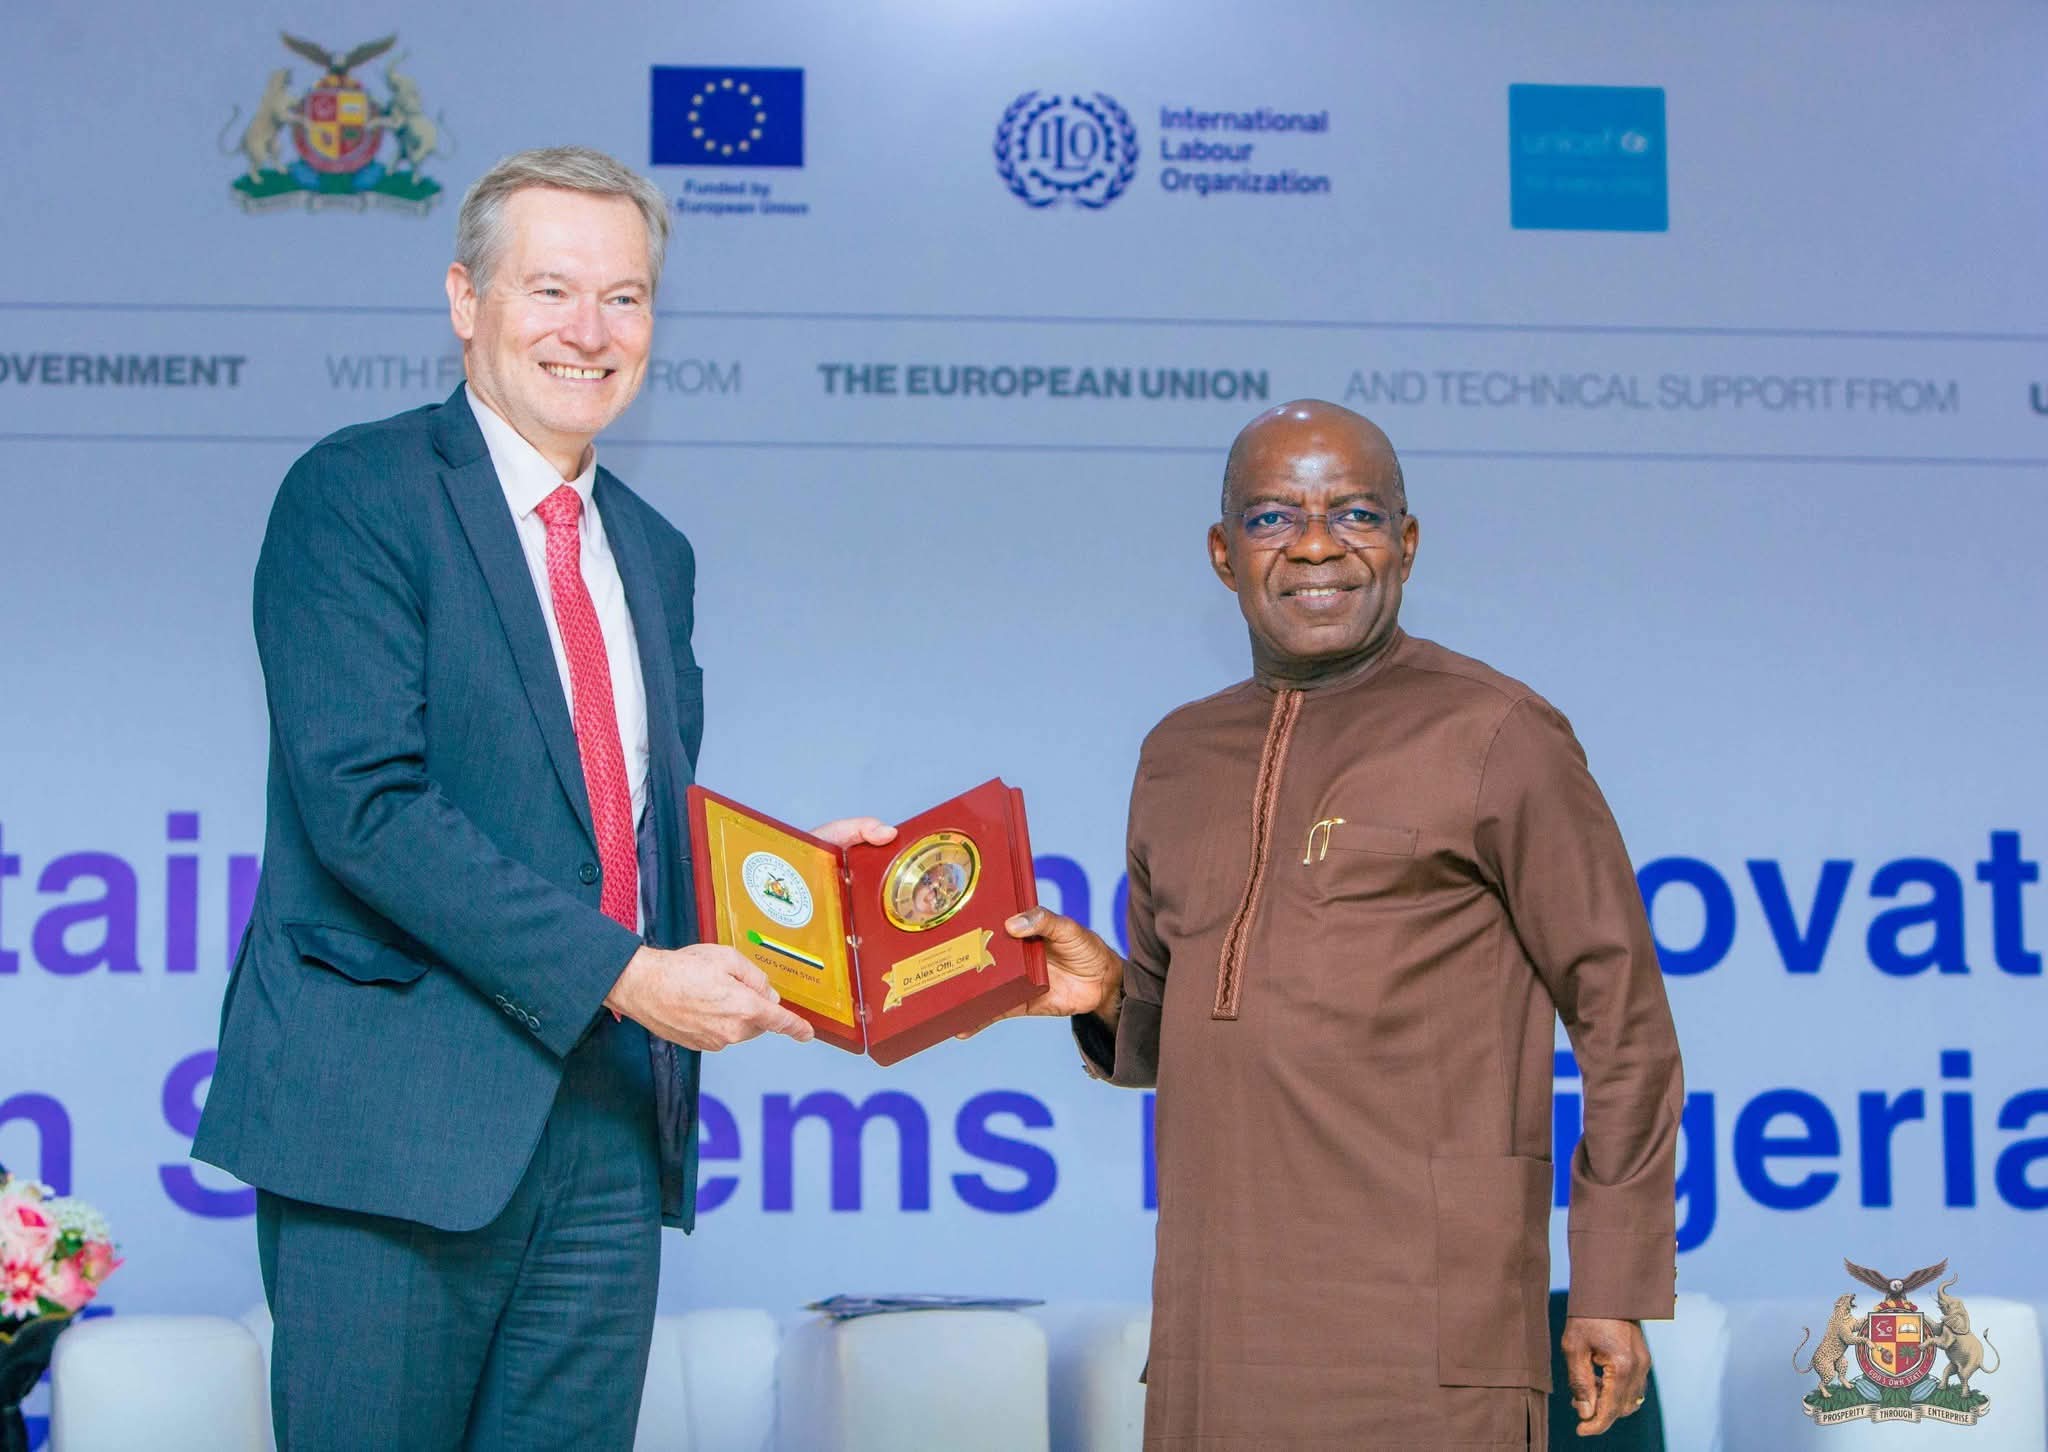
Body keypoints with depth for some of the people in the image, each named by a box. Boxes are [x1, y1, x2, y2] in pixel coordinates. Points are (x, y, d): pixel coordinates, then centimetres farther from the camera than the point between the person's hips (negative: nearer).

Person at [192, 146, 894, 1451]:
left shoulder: (652, 552, 18)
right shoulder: (355, 496, -5)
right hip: (398, 1116, -6)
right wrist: (620, 972, -19)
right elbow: (367, 802, -16)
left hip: (611, 1132, 7)